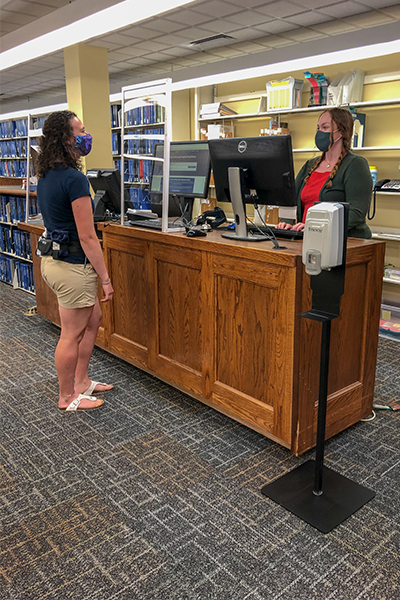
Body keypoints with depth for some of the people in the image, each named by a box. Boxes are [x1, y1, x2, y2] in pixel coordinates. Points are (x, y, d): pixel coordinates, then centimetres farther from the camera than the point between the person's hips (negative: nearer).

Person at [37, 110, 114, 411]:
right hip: (73, 265, -10)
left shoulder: (47, 175, 9)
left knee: (93, 320, 22)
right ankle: (68, 397, 23)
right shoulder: (75, 179, -21)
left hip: (53, 259, 10)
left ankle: (81, 382, 34)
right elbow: (87, 237, -21)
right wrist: (106, 278, -17)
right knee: (72, 335, 5)